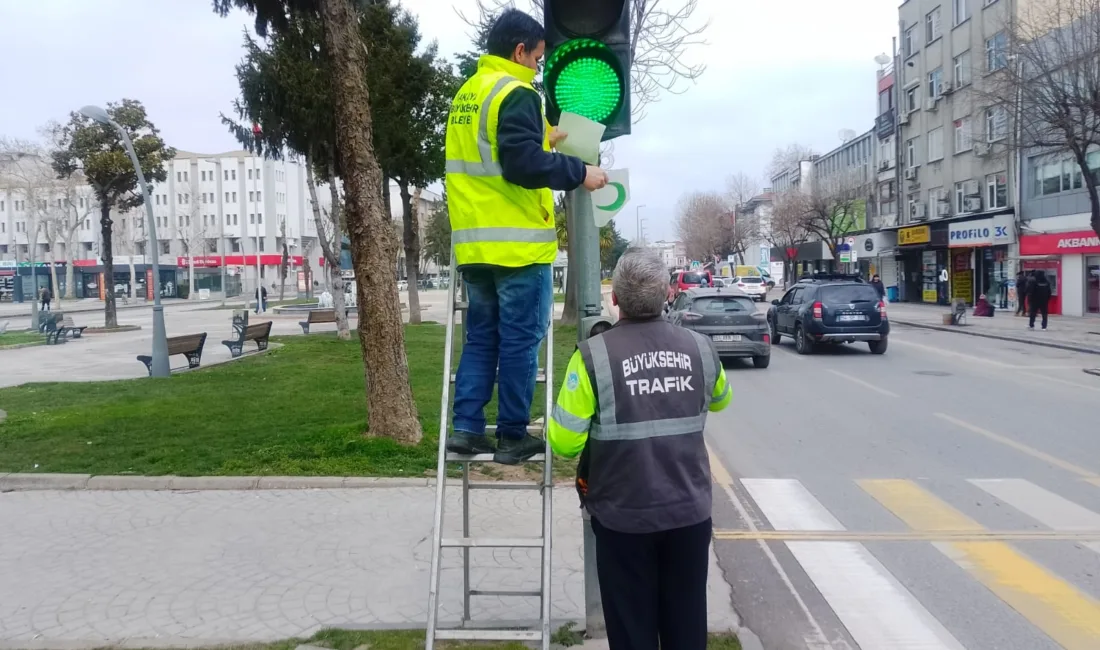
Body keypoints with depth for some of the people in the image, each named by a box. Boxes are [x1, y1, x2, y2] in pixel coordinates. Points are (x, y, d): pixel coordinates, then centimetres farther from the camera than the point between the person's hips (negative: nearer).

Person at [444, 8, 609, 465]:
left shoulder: (466, 95, 17)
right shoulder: (515, 95, -11)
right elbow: (523, 166, -21)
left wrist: (543, 141, 27)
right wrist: (577, 172, -11)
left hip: (475, 243, 8)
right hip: (518, 242, -8)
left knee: (480, 337, 14)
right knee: (520, 341, 0)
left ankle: (466, 427, 11)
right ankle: (513, 436, 7)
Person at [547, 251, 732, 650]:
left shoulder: (592, 357, -16)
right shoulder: (700, 348, -3)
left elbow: (564, 443, -15)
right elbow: (720, 400, 18)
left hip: (623, 515, -3)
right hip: (690, 511, 3)